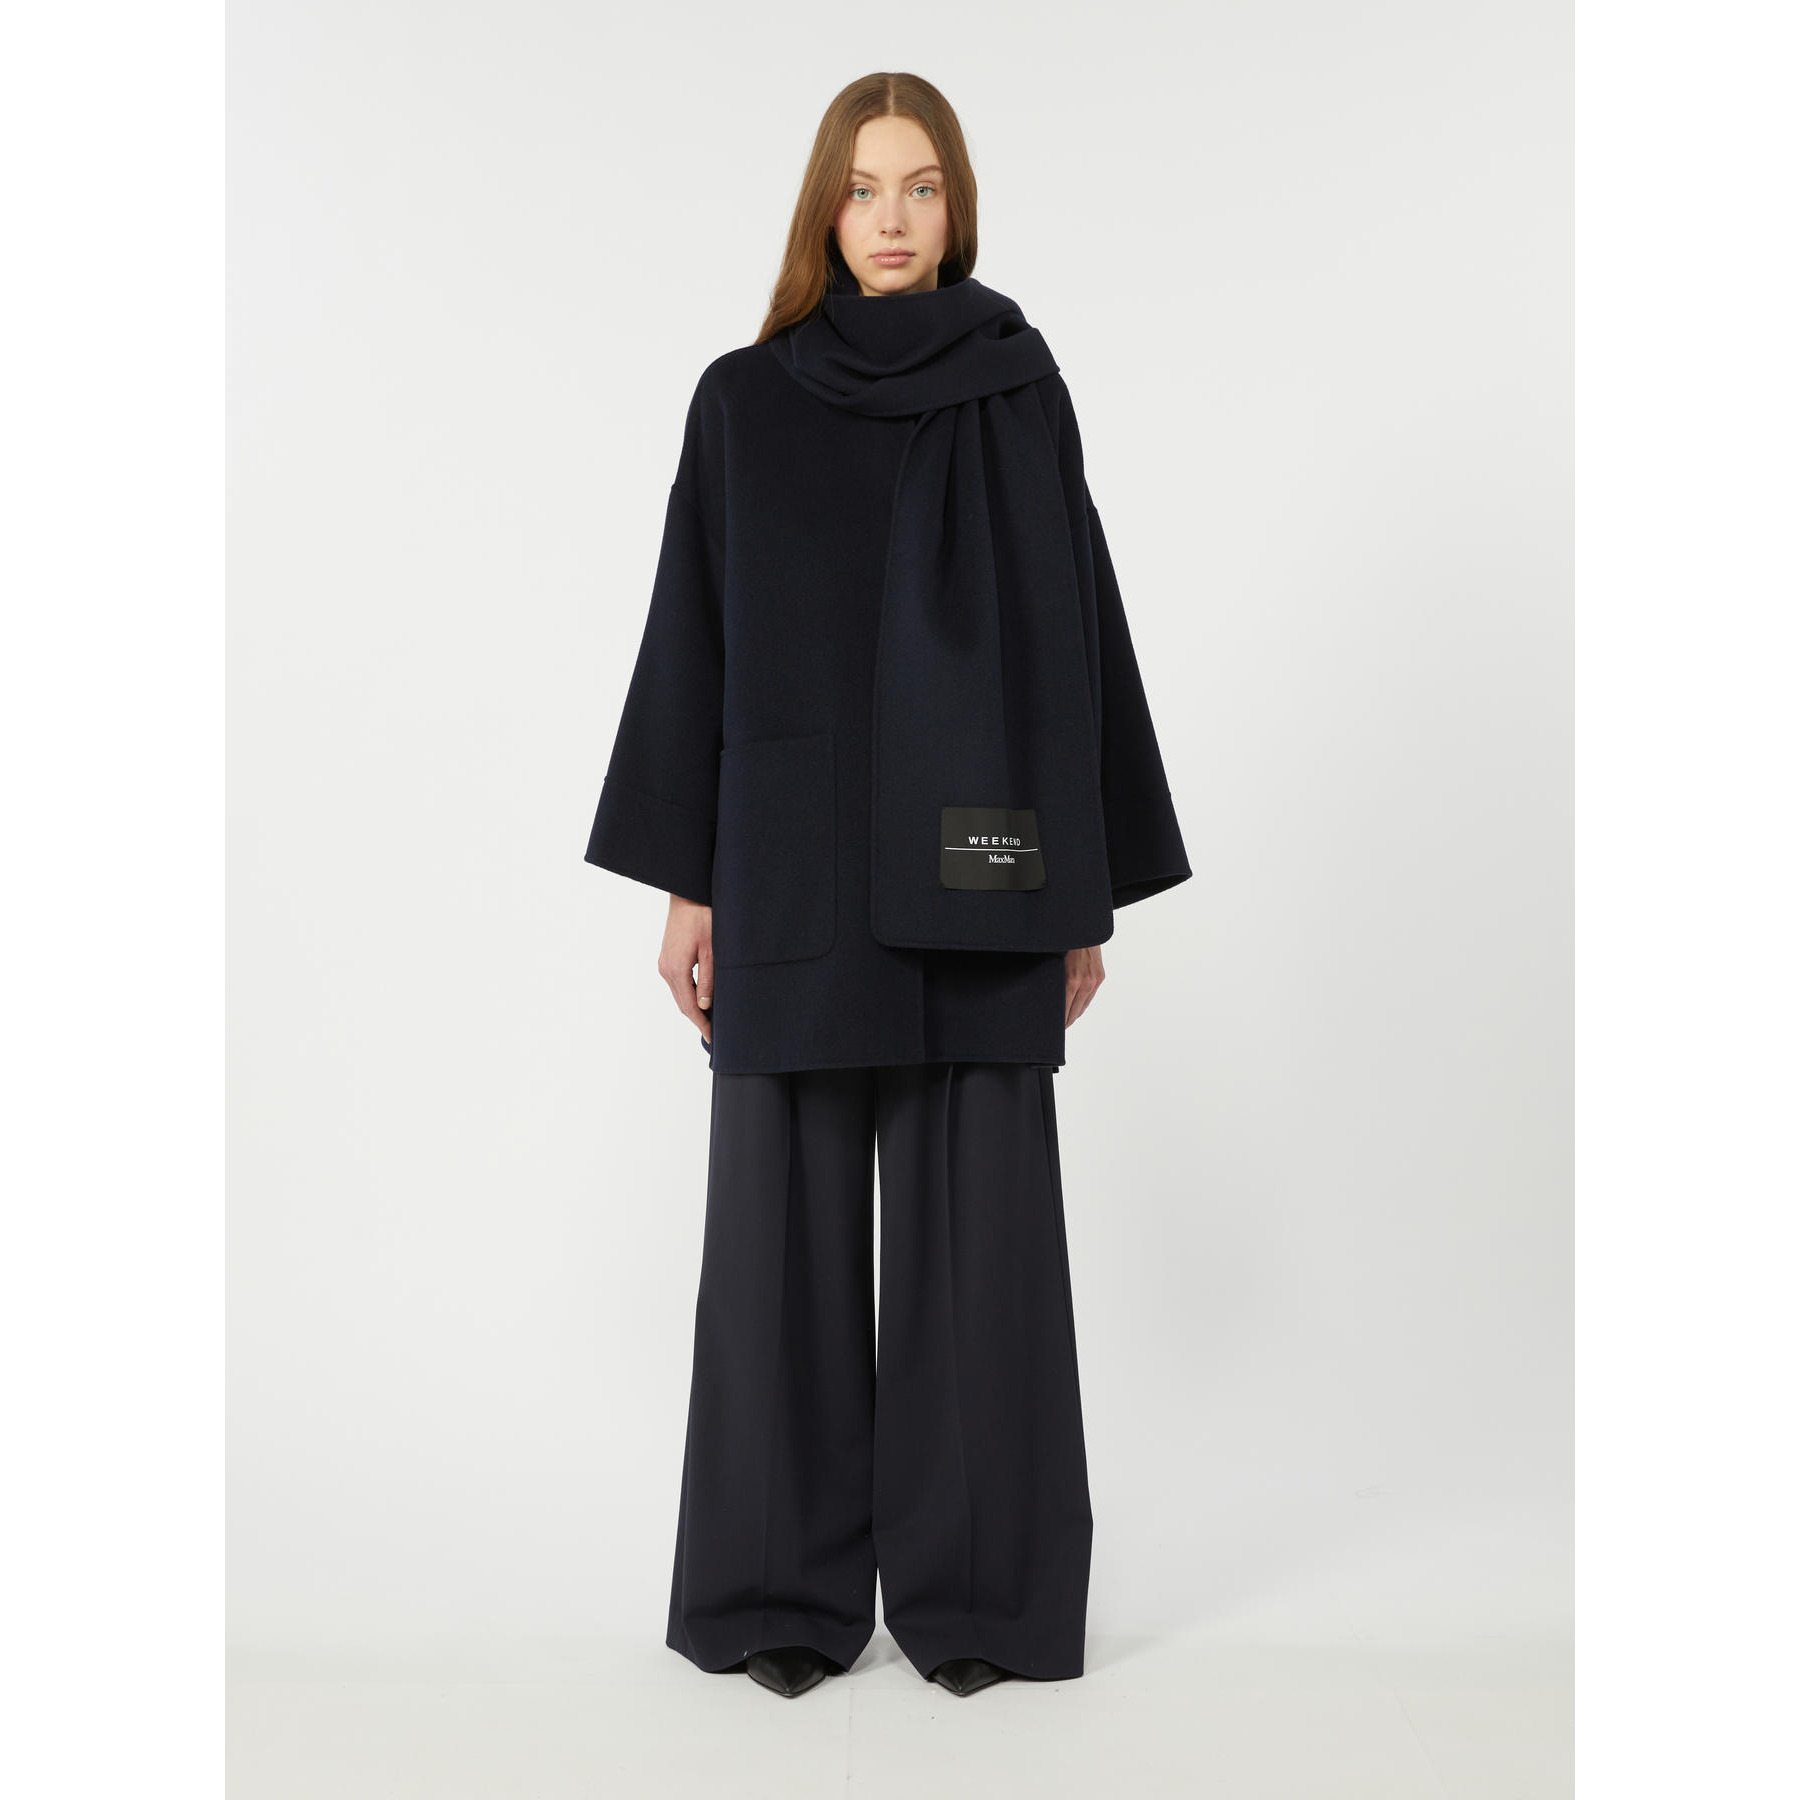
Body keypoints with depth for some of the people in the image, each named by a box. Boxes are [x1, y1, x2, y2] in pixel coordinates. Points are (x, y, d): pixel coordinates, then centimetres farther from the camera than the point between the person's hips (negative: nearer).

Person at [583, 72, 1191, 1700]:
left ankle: (971, 1586, 15)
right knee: (788, 1222, 3)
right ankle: (792, 1587, 15)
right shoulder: (744, 401, 7)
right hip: (795, 871, 0)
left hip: (975, 879, 0)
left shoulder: (1022, 393, 6)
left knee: (975, 1220, 2)